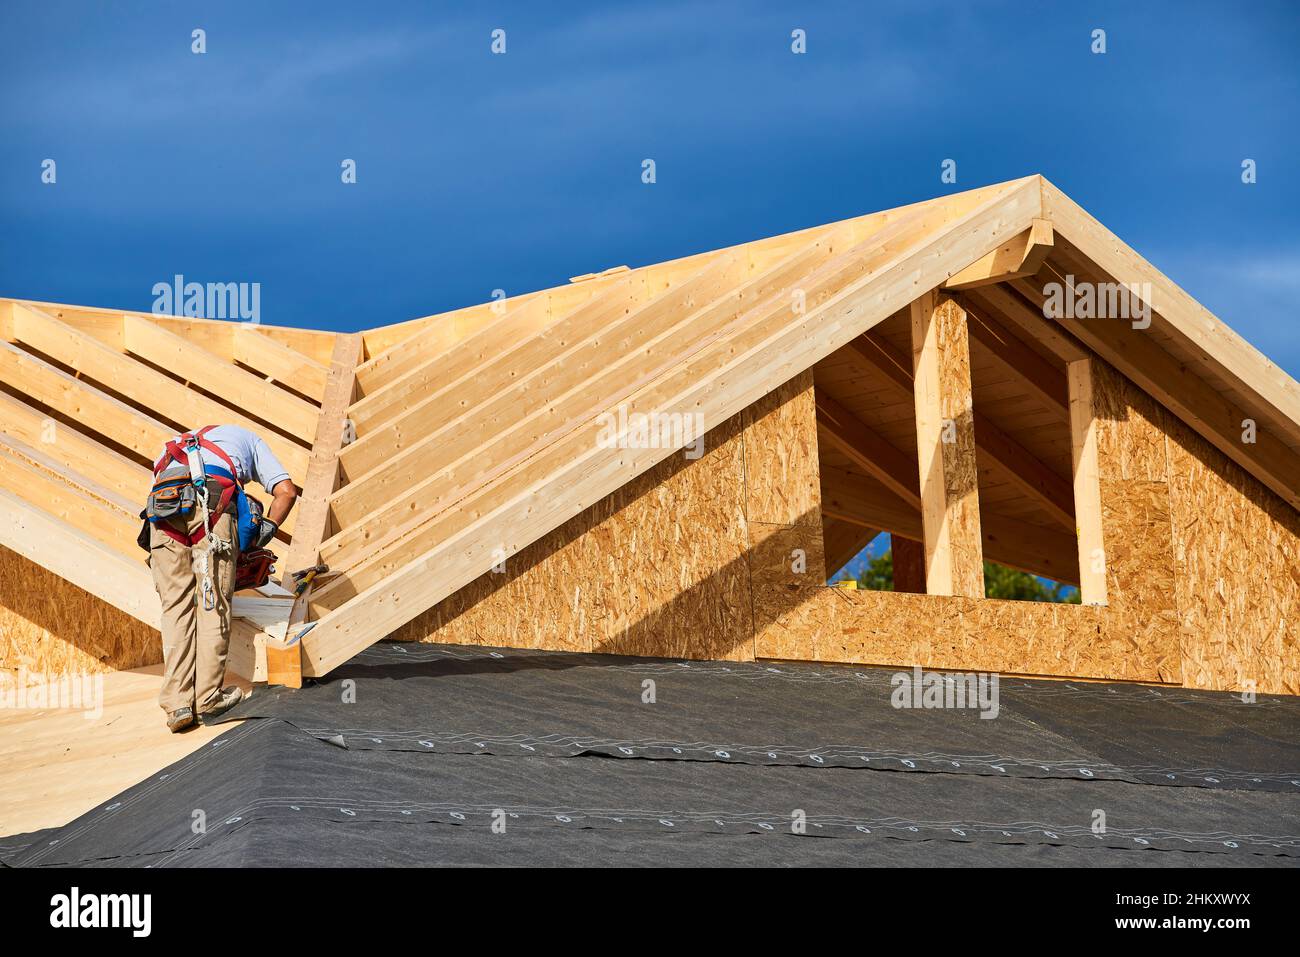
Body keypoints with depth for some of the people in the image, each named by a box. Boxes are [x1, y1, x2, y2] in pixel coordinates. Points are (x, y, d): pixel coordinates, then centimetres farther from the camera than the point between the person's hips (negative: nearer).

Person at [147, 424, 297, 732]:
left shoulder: (176, 445, 43)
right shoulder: (249, 440, 34)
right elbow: (286, 491, 20)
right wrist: (265, 532, 31)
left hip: (162, 509, 3)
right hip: (212, 507, -3)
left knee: (175, 608, 5)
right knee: (213, 606, 2)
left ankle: (177, 705, -2)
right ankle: (208, 700, 0)